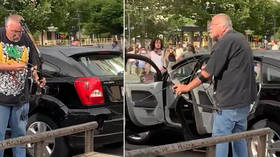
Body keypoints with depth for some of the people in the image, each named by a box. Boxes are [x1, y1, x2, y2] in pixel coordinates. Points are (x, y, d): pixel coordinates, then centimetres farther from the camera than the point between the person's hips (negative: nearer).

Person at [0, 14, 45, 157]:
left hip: (21, 98, 4)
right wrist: (11, 67, -20)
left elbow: (33, 65, 11)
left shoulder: (26, 41, 5)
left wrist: (36, 77, -8)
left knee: (20, 134, 14)